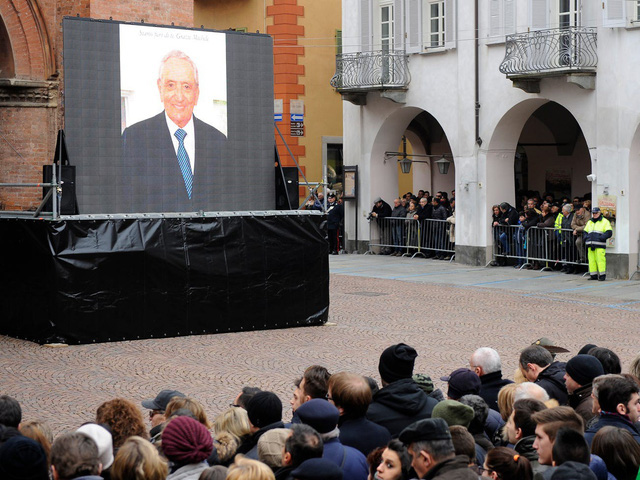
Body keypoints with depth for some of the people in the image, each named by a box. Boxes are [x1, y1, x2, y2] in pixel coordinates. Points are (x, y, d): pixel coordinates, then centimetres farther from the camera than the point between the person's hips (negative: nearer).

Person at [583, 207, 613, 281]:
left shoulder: (605, 221, 4)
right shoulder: (589, 222, 22)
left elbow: (609, 232, -5)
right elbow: (584, 232, 26)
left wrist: (601, 238, -16)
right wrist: (586, 238, 5)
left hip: (599, 245, -6)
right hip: (590, 245, 6)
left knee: (600, 260, -10)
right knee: (591, 260, 3)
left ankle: (602, 275, -6)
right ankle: (593, 275, 9)